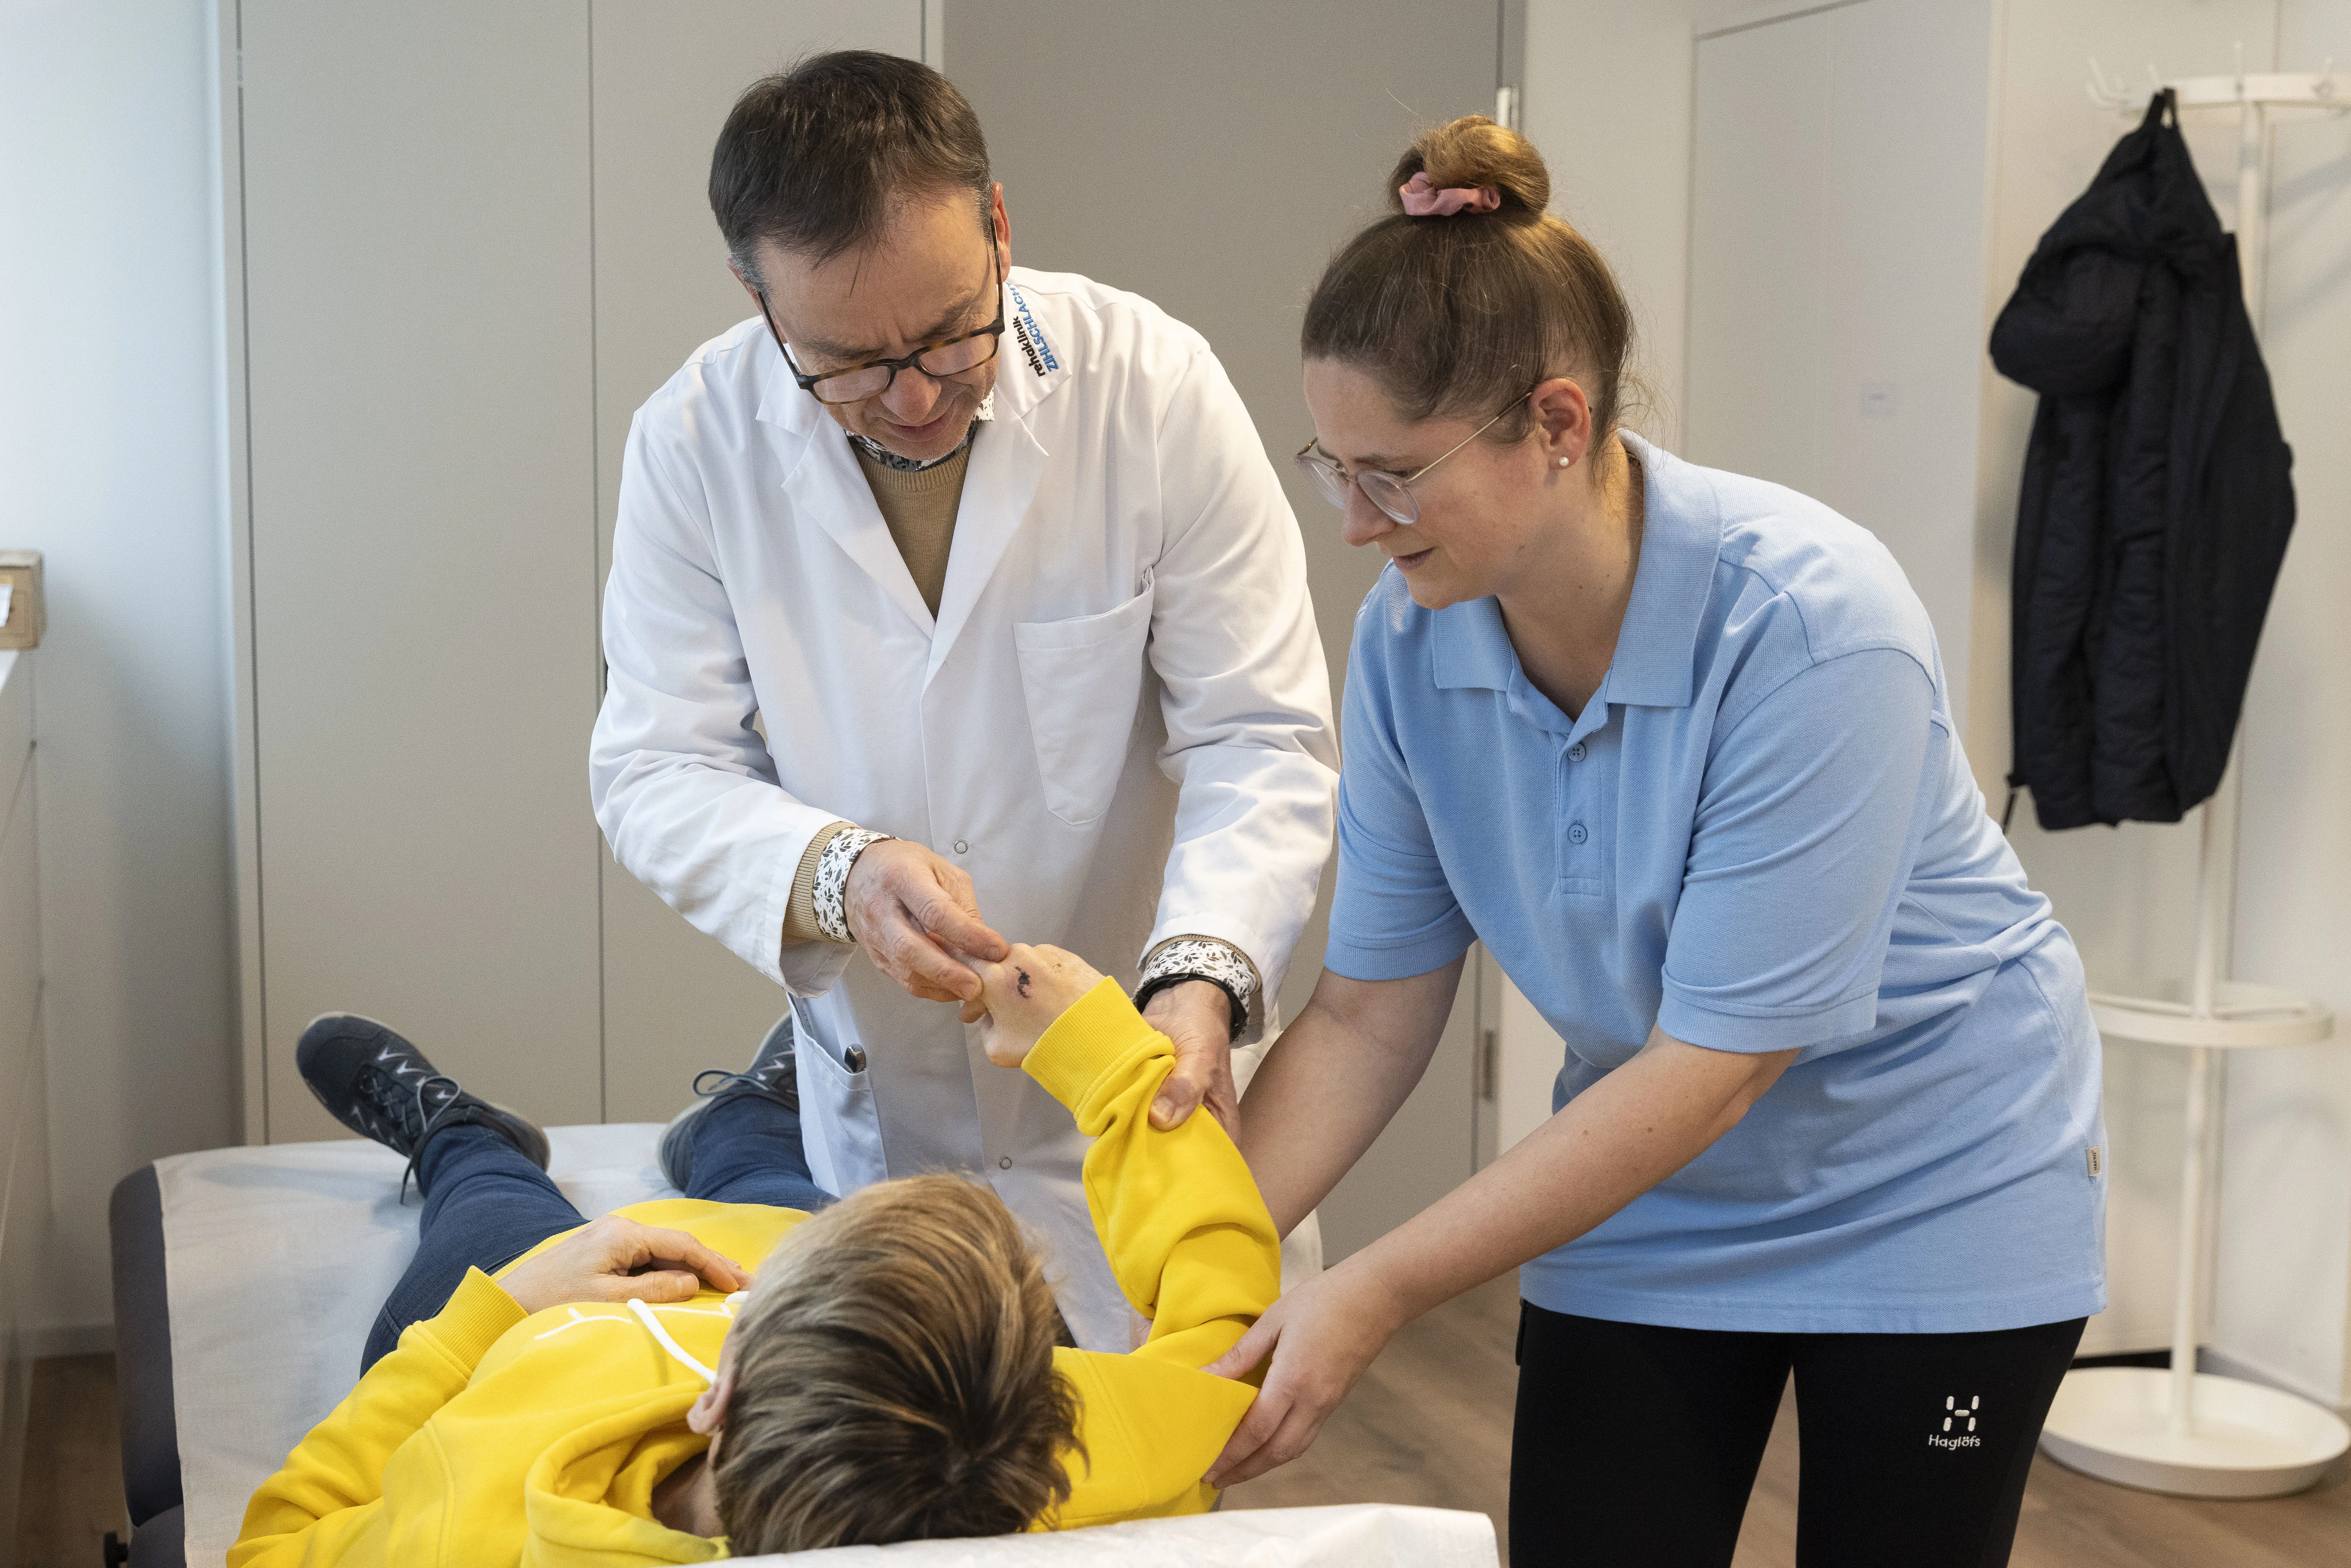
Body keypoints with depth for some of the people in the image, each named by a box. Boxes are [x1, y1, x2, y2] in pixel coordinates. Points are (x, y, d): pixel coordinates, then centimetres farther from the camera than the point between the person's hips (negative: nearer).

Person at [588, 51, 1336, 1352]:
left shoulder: (1152, 387, -17)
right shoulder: (694, 442, -12)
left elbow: (1262, 740, -14)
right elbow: (656, 771, -10)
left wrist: (1201, 975, -31)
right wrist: (833, 875, -30)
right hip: (875, 1094, 1)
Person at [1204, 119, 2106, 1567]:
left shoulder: (1810, 626, -31)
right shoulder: (1411, 638, -14)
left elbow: (1717, 1063, -29)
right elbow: (1372, 1011, -9)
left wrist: (1379, 1293, -29)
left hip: (1933, 1194, -4)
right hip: (1647, 1195, 4)